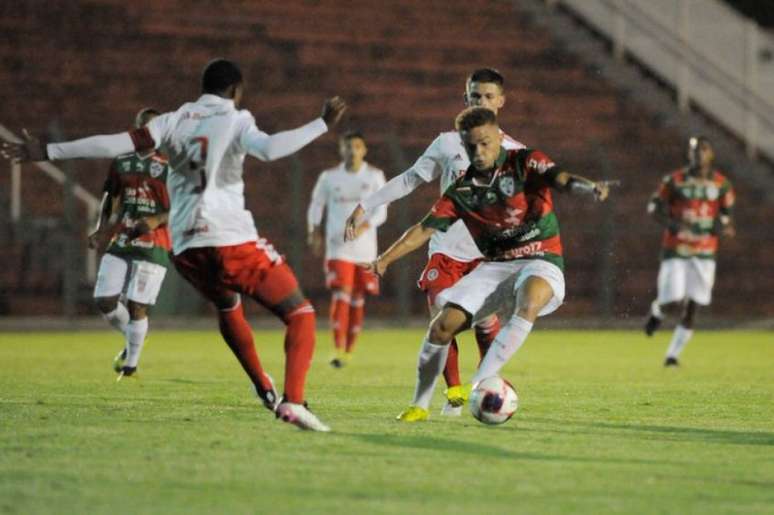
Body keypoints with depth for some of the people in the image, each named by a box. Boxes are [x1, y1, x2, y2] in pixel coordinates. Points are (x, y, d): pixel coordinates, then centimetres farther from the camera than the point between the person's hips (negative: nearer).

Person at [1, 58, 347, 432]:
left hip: (186, 250, 5)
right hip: (232, 243, -5)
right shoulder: (235, 121, 2)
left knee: (227, 306, 36)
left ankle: (264, 389, 38)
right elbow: (269, 149, -19)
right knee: (300, 315, 4)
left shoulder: (175, 121, 13)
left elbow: (117, 144, 4)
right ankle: (293, 401, -18)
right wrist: (322, 124, -13)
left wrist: (47, 152, 8)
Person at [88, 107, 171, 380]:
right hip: (120, 242, 5)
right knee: (105, 301, -2)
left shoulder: (169, 166, -3)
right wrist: (101, 229, 6)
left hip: (153, 246, -5)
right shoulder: (121, 163, 10)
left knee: (136, 307, -8)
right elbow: (110, 198, 20)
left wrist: (156, 220, -21)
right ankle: (132, 340, 26)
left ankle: (131, 364, 9)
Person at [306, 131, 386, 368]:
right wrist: (314, 232, 2)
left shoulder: (374, 176, 3)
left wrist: (364, 226, -19)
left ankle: (349, 351, 20)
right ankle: (338, 352, -20)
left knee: (358, 299, 7)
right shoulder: (329, 177, 5)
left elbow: (381, 212, -2)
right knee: (341, 294, -15)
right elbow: (316, 206, 15)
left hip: (365, 247, 1)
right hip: (338, 247, -1)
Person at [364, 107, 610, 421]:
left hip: (540, 261, -4)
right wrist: (385, 259, -4)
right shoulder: (462, 190, 5)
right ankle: (420, 405, 6)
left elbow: (561, 179, -23)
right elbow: (425, 229, 7)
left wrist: (589, 187, -45)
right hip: (494, 266, 4)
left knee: (527, 305, -38)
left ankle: (480, 381, -42)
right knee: (443, 325, -9)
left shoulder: (524, 163, -6)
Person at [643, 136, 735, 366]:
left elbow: (726, 216, 11)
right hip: (675, 251, -2)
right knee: (673, 305, -12)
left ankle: (673, 354, 14)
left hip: (704, 253, 2)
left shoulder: (722, 184, 2)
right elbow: (654, 207, 1)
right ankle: (657, 310, 25)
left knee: (691, 309, 0)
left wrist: (725, 228, -13)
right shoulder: (675, 181, -4)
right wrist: (671, 223, -17)